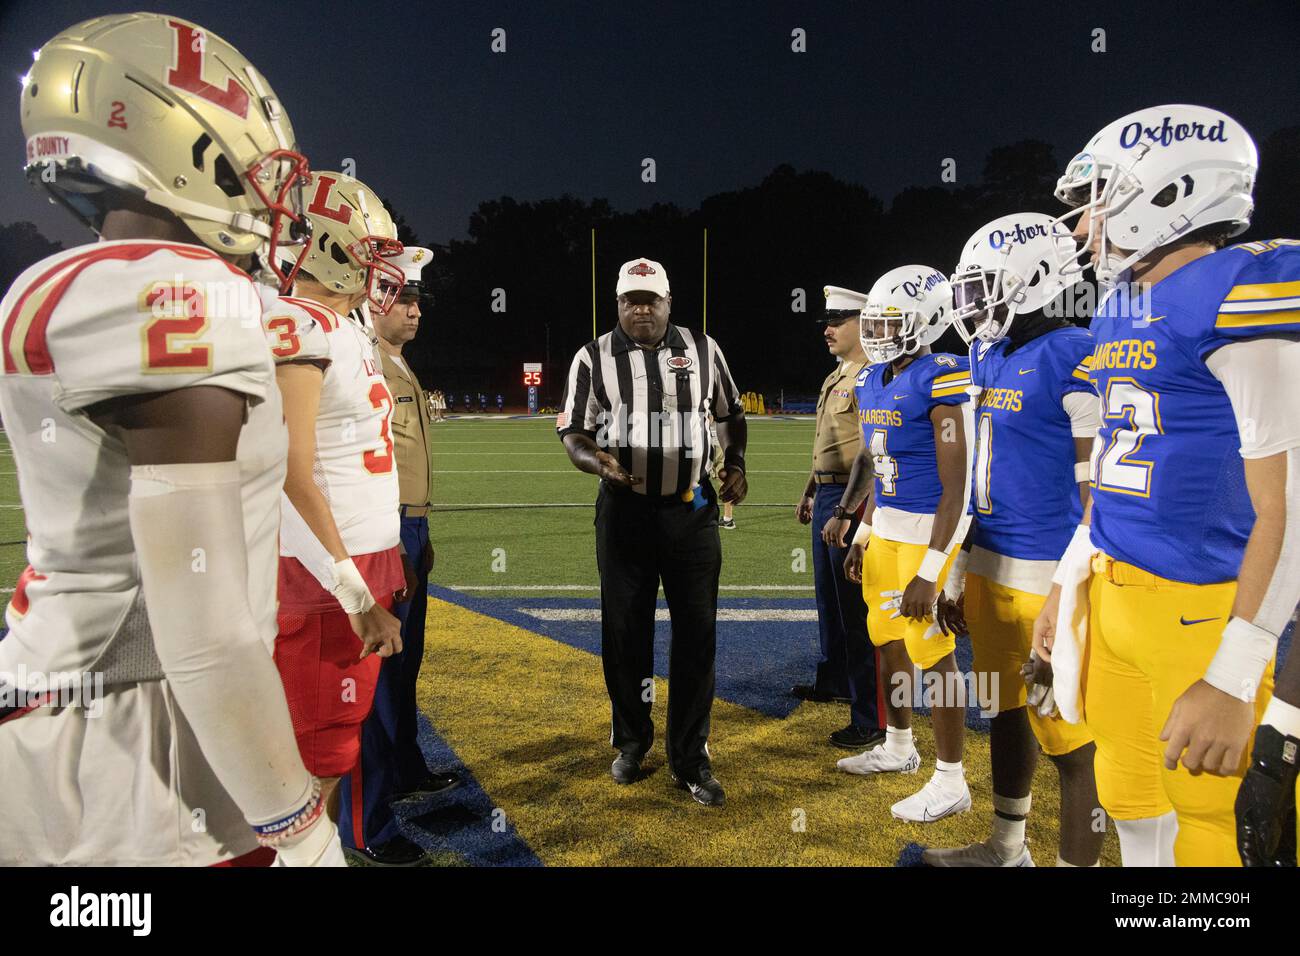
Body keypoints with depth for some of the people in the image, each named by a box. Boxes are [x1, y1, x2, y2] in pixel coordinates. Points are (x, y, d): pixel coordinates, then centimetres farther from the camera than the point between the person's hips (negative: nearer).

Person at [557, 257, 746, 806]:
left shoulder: (702, 350, 4)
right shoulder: (594, 358, -1)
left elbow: (730, 414, 17)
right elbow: (574, 434, 1)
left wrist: (735, 464, 3)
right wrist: (598, 462, -20)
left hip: (691, 510, 1)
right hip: (624, 510, 0)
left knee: (696, 634, 3)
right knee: (625, 632, 10)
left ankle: (690, 757, 16)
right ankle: (631, 741, 30)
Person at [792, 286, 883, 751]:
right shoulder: (835, 378, 16)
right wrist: (810, 492, 26)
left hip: (852, 500, -10)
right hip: (827, 496, 10)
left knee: (857, 607, -6)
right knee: (829, 596, 21)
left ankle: (872, 717, 3)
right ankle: (833, 681, 39)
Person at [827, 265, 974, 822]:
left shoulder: (939, 382, -18)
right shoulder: (873, 383, 8)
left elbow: (955, 486, -19)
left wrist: (929, 571, -21)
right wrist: (860, 536, 18)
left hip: (928, 528, -8)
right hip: (885, 525, 8)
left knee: (932, 651, 0)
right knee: (887, 638, 18)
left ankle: (950, 783, 16)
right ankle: (898, 749, 38)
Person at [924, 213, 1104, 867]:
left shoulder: (1074, 359, -14)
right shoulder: (989, 359, 11)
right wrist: (959, 575, 18)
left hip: (1048, 579, -9)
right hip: (988, 568, 9)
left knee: (1071, 740, 3)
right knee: (1006, 714, 21)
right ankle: (1005, 849, 39)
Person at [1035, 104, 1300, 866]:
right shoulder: (1120, 312, 11)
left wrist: (1234, 678, -22)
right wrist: (1068, 584, 21)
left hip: (1201, 609, -8)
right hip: (1113, 594, 8)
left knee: (1197, 823, 6)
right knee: (1128, 796, 19)